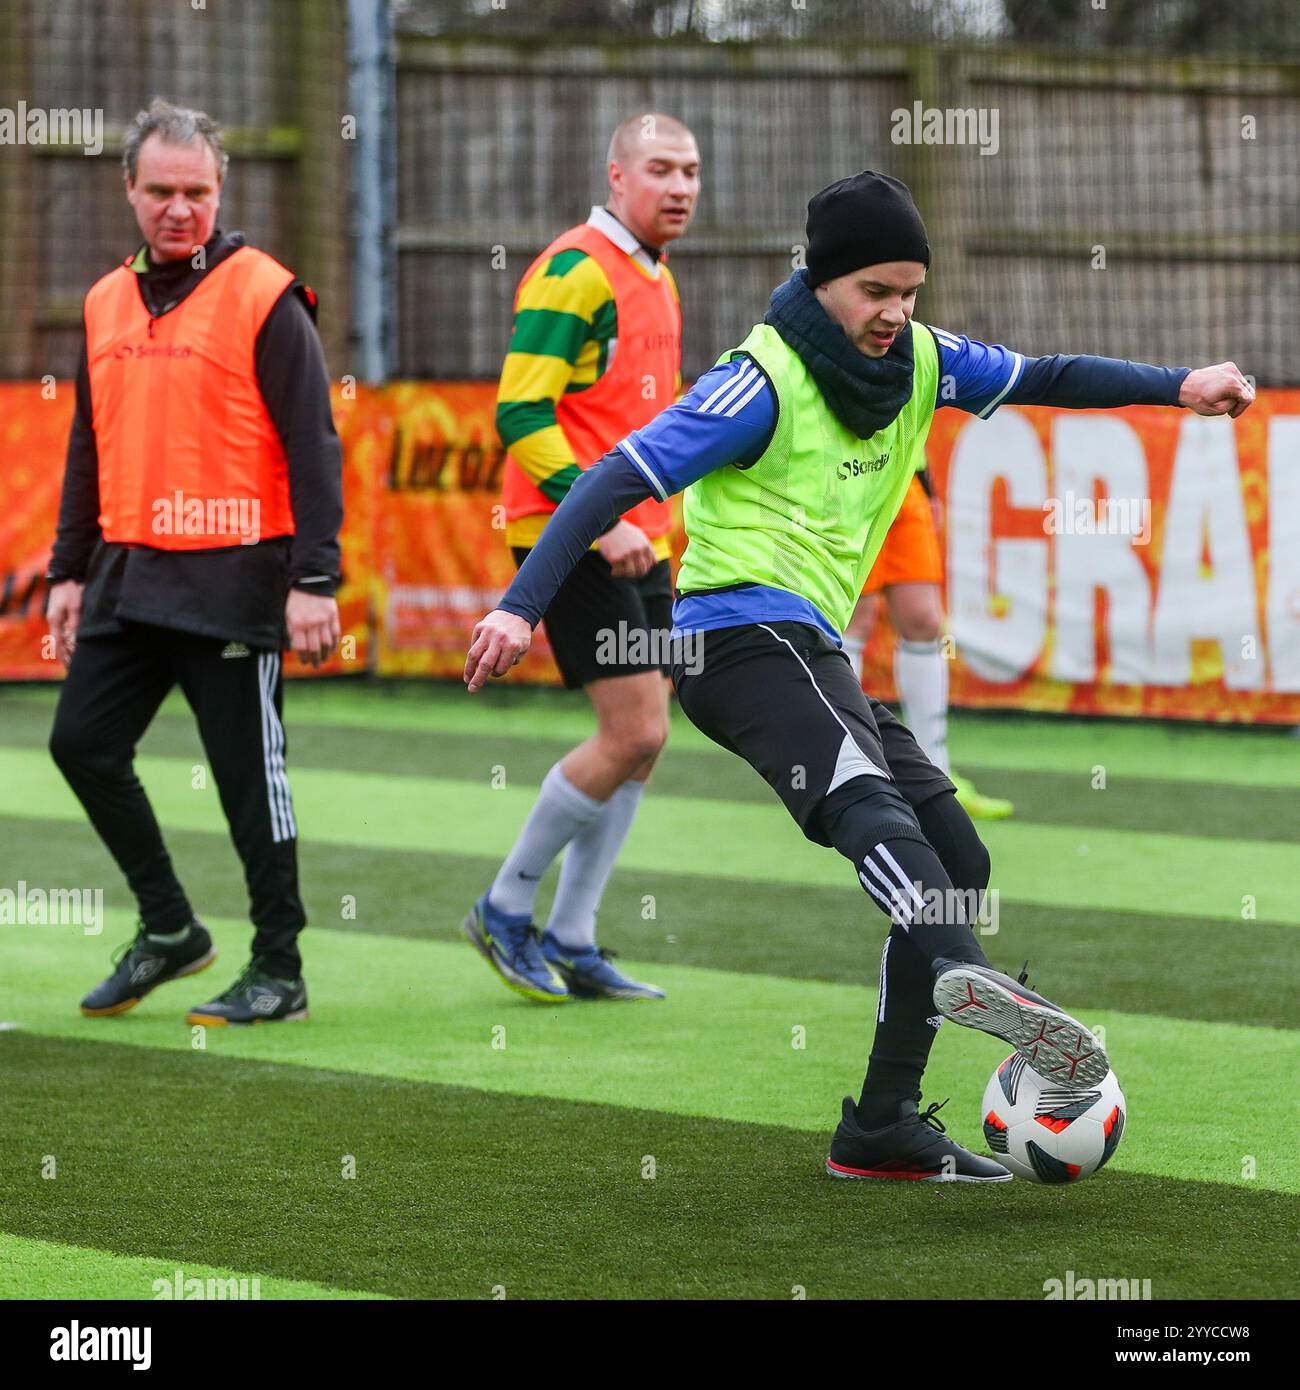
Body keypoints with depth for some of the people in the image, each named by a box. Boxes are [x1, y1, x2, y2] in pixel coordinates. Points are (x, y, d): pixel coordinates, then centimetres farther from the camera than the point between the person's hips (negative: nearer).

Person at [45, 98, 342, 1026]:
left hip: (232, 578, -7)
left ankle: (280, 972, 7)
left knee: (249, 775, -2)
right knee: (84, 743, 5)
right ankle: (170, 930, 20)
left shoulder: (264, 298, -7)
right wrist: (71, 569, 17)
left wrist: (314, 581, -16)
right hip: (130, 575, 7)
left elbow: (312, 448, -10)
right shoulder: (108, 304, 12)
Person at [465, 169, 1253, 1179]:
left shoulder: (914, 363, 12)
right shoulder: (767, 380, -11)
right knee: (865, 794, -35)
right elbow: (619, 480, -15)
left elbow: (1041, 379, 17)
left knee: (957, 860, 6)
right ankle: (963, 974, -63)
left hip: (808, 648, 9)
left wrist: (1178, 386, 2)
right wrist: (523, 605, -25)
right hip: (743, 630, -9)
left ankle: (884, 1127, 6)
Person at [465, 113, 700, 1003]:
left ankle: (570, 944, 14)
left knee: (640, 744, 6)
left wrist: (676, 527, 21)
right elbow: (521, 412, -18)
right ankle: (507, 908, 2)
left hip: (638, 544, 9)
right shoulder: (577, 271, -13)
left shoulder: (656, 278, 17)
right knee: (635, 733, -13)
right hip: (573, 540, -9)